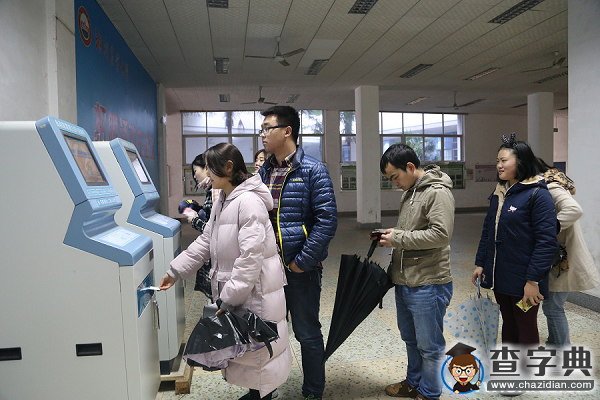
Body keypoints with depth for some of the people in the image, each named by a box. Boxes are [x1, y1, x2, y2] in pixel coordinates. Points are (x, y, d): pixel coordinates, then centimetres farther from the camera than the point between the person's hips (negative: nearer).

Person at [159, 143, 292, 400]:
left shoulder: (249, 202, -21)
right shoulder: (222, 200, 10)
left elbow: (251, 257, -24)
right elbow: (206, 242, 15)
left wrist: (229, 299, -21)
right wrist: (175, 271, 12)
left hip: (254, 290, -9)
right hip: (231, 287, 9)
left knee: (255, 345, 6)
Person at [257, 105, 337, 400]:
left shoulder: (313, 171, -11)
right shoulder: (263, 172, 8)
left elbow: (327, 220, -16)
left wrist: (303, 261, -17)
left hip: (300, 269, -6)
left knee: (307, 334, 10)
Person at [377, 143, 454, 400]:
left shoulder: (438, 192, -15)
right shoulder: (409, 192, 13)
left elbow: (441, 234, -25)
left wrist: (398, 239, -20)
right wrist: (393, 234, 5)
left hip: (427, 285, -9)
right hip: (404, 282, 9)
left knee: (429, 345, 8)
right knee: (410, 339, 23)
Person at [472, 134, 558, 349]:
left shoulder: (538, 195, -14)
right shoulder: (498, 193, 9)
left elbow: (547, 242, -18)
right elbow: (487, 231, 15)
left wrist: (533, 280, -19)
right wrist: (480, 263, 11)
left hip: (523, 282, -7)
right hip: (499, 276, 7)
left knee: (526, 328, 9)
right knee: (508, 323, 20)